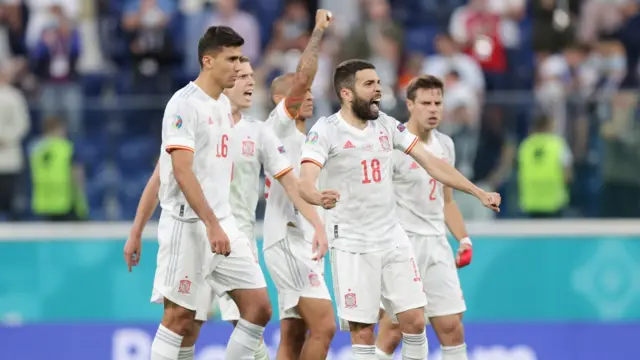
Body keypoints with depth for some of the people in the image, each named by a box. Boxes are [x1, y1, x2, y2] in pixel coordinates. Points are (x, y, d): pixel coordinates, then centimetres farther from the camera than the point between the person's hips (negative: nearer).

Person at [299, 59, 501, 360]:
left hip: (393, 240, 5)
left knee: (415, 323, 1)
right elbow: (305, 183, -24)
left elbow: (431, 163, 8)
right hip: (353, 246, -5)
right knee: (362, 333, -5)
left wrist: (478, 193, 2)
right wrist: (318, 196, -47)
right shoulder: (326, 131, -11)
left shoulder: (386, 125, 5)